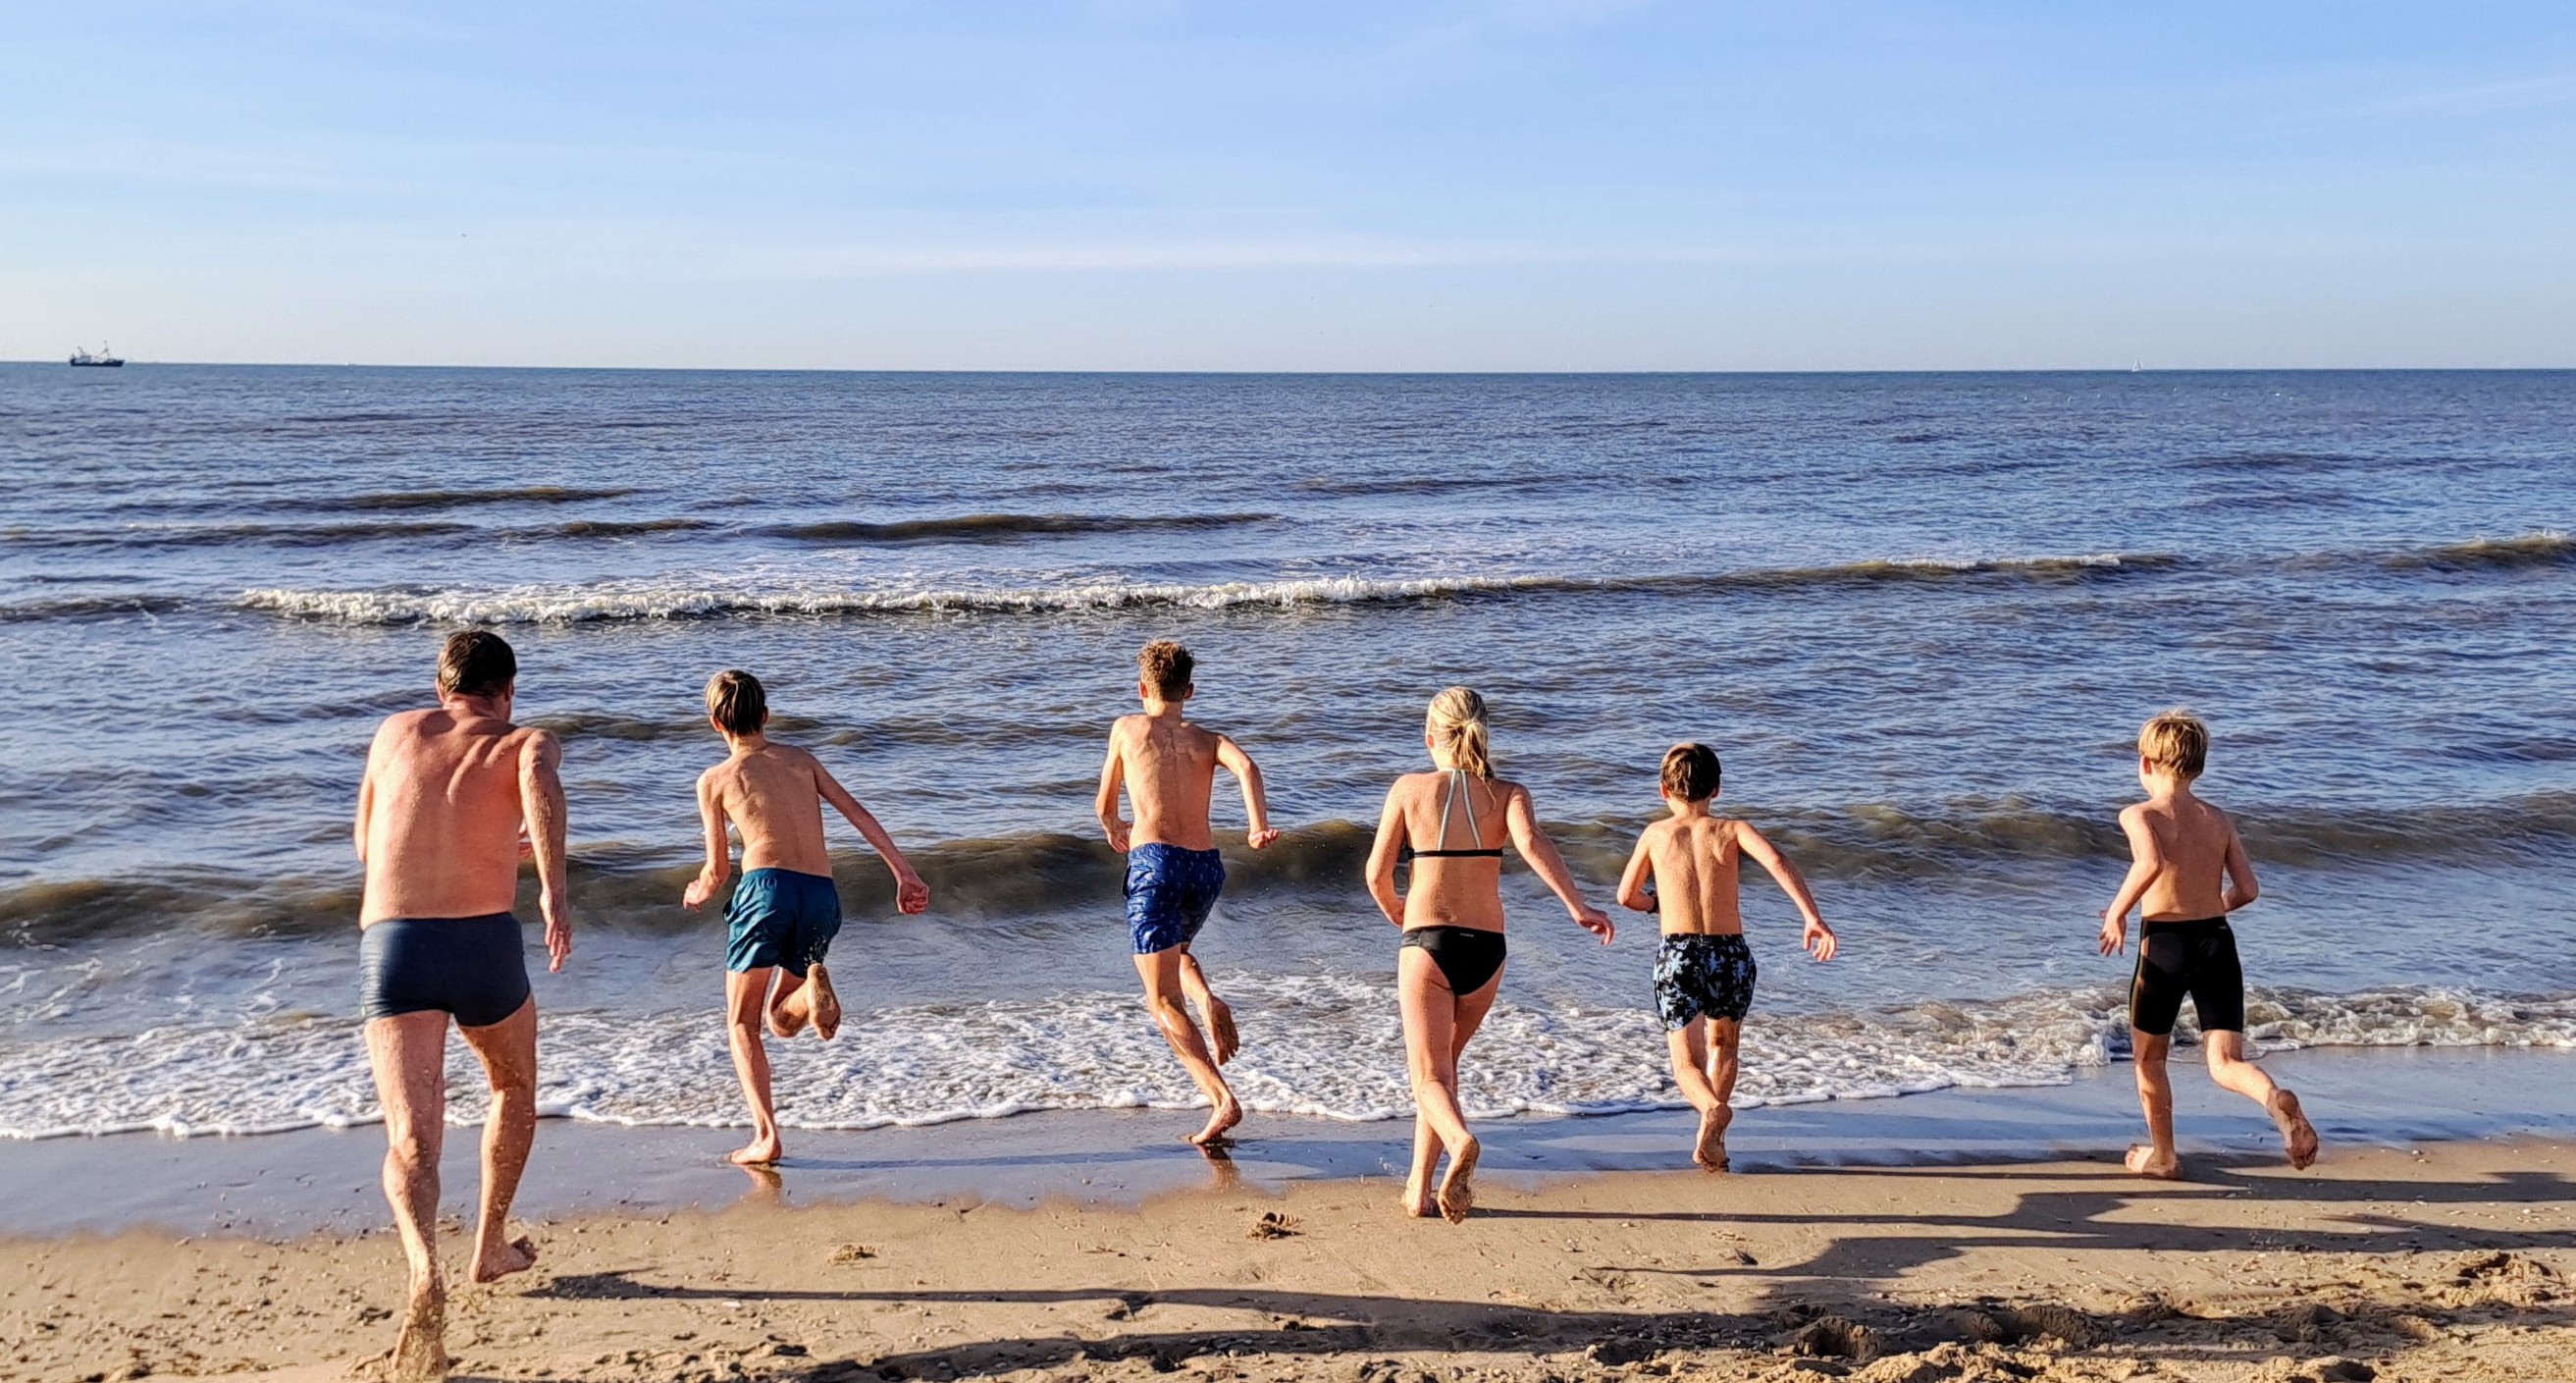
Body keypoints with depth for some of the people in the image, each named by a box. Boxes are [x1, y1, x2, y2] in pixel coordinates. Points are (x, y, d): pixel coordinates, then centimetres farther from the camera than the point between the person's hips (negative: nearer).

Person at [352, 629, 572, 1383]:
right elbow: (542, 785, -17)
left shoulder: (395, 731, 20)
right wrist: (554, 889, -31)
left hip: (392, 945, 1)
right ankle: (491, 1245, 37)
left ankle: (424, 1273, -34)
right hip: (485, 943, -1)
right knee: (514, 1087, 28)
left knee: (410, 1139, -8)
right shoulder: (527, 742, 10)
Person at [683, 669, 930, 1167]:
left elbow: (718, 869, 13)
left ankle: (766, 1136, -5)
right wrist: (904, 873, 8)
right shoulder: (801, 760, 20)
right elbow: (859, 815, 10)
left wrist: (697, 893, 35)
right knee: (781, 1020, 20)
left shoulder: (715, 780, 11)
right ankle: (812, 986, -16)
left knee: (742, 1023, 10)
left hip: (768, 888, -4)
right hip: (823, 897, 4)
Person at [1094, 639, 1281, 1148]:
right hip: (1207, 865, 4)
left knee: (1162, 1000, -1)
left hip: (1155, 862, -4)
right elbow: (1246, 767, -7)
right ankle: (1210, 1003, 3)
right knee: (1176, 950, 34)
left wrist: (1115, 832, 43)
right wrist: (1257, 827, -18)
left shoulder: (1127, 729, 13)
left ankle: (1222, 1099, -17)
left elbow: (1105, 805, 22)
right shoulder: (1208, 740, 16)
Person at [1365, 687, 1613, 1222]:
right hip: (1486, 948, 3)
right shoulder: (1507, 793, 4)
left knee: (1429, 1075, 0)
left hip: (1426, 942, -3)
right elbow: (1532, 843, -17)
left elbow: (1377, 874, 0)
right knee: (1443, 1058, 21)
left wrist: (1394, 910, 21)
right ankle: (1419, 1189, 23)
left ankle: (1460, 1141, -33)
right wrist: (1577, 906, -21)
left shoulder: (1409, 789, 2)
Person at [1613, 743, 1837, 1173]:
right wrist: (1812, 917, -19)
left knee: (1688, 1065, 5)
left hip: (1678, 955, -1)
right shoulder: (1732, 829, 8)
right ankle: (1711, 1137, 19)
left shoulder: (1656, 834, 11)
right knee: (1723, 1044, 28)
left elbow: (1626, 896, 20)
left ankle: (1713, 1109, -29)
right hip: (1731, 955, 1)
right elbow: (1777, 862, -12)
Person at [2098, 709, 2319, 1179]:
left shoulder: (2139, 815, -6)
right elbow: (2248, 890, 6)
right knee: (2225, 1062, 2)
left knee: (2148, 1056, 18)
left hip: (2164, 944, -4)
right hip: (2217, 942, 4)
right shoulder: (2219, 820, 10)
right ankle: (2277, 1100, -30)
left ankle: (2162, 1155, 29)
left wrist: (2116, 912, -14)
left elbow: (2151, 864, -26)